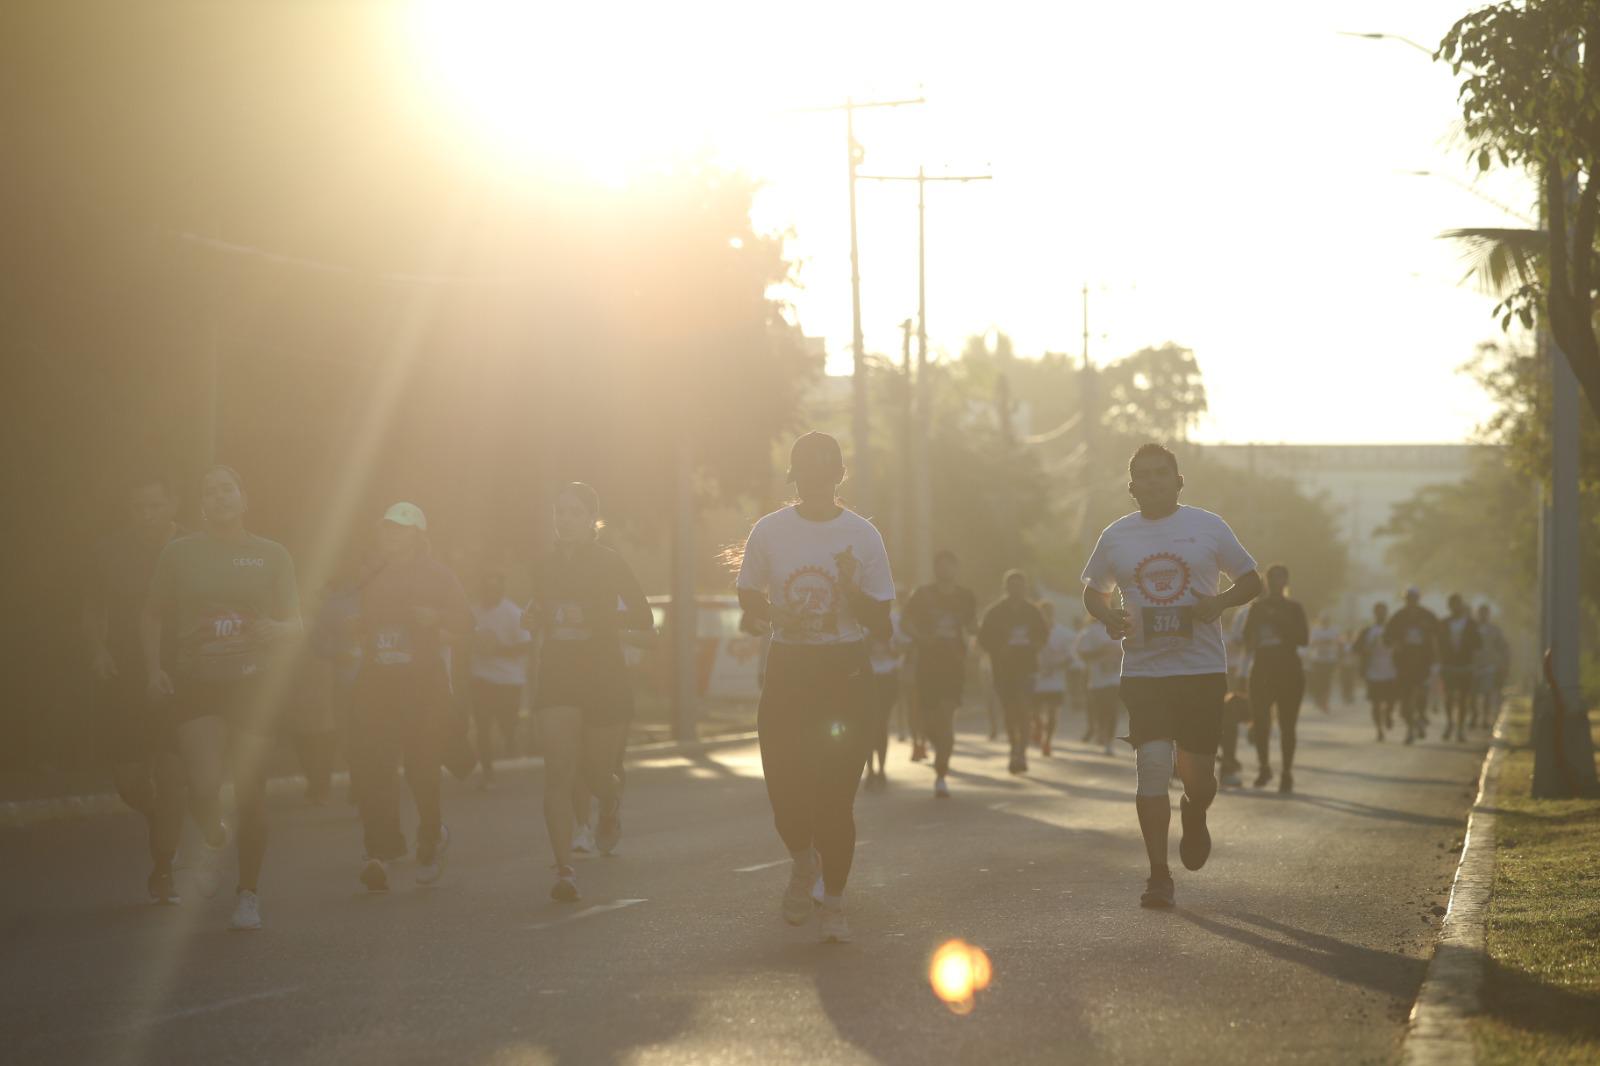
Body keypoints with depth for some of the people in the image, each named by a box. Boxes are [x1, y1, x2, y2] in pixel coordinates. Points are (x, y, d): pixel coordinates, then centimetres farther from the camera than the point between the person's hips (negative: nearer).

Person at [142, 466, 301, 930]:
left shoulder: (271, 555, 7)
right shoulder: (179, 552, 6)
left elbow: (295, 622, 6)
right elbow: (152, 617, 13)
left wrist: (277, 630, -17)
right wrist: (153, 669, -1)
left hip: (255, 682, 0)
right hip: (195, 682, 0)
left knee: (250, 792, -1)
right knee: (204, 787, -16)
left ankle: (248, 893, 15)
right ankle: (215, 840, 20)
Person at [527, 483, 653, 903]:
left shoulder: (609, 563, -3)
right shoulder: (545, 564, 8)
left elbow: (645, 621, -1)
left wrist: (606, 615, -14)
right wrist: (533, 619, 1)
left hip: (606, 678, -2)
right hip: (557, 678, 2)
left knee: (597, 774, 7)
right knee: (559, 770, -14)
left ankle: (611, 805, 46)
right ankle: (565, 871, -16)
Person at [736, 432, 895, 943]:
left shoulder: (862, 536, -1)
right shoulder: (770, 531, 3)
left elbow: (881, 625, 0)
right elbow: (748, 594, 15)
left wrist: (852, 589, -20)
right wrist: (778, 615, -7)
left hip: (845, 674, -2)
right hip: (787, 669, 2)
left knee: (835, 793, -7)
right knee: (784, 787, -1)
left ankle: (834, 905, 5)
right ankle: (803, 861, 33)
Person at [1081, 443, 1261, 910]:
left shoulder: (1208, 528, 2)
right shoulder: (1116, 536, 7)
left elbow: (1251, 581, 8)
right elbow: (1093, 592, 19)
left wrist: (1220, 603, -12)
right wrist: (1108, 616, -4)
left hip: (1203, 668, 0)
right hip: (1144, 672, 0)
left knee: (1197, 773, 3)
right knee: (1152, 769, -10)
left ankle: (1194, 819, 41)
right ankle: (1159, 876, -5)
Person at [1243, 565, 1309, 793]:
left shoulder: (1294, 609, 5)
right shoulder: (1257, 607, 11)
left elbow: (1303, 639, -5)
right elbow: (1247, 638, 12)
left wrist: (1283, 624, -15)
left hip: (1289, 671, -2)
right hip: (1262, 669, 2)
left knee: (1287, 724, -2)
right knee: (1260, 720, -9)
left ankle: (1287, 773, 4)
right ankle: (1264, 767, 9)